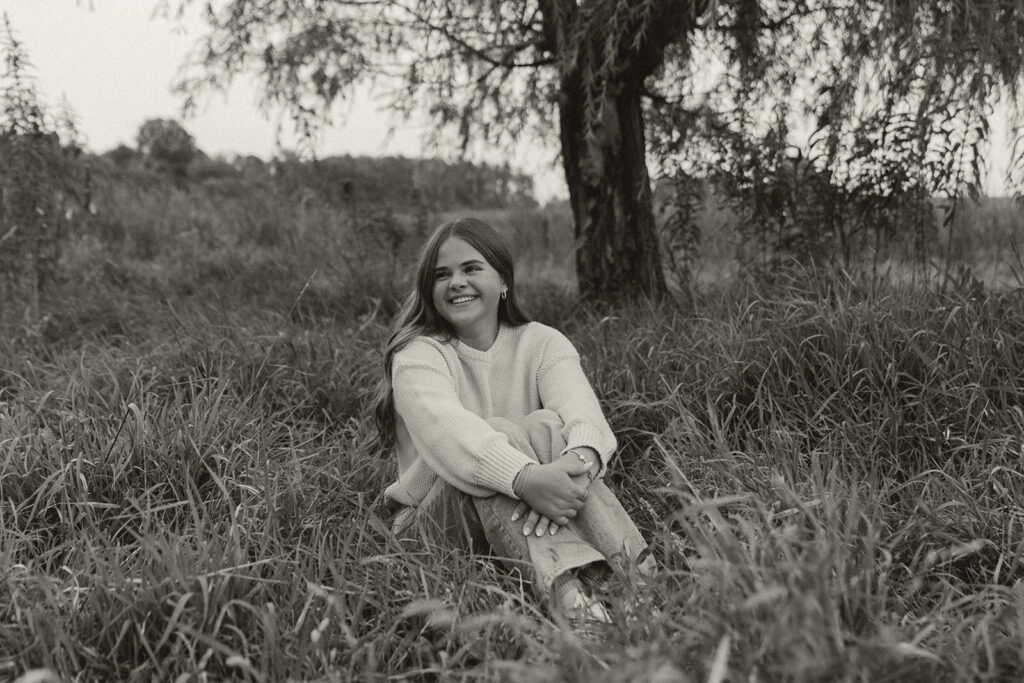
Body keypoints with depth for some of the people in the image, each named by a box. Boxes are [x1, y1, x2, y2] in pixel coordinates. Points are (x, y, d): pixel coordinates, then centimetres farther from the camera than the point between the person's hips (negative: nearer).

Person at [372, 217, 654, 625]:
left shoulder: (541, 343, 4)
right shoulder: (417, 355, -5)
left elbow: (581, 408, -18)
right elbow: (445, 428, -28)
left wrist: (579, 459, -43)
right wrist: (526, 477, -46)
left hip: (533, 515, 2)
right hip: (432, 527, -2)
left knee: (545, 425, -23)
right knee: (502, 432, -27)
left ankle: (638, 574, -40)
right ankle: (564, 589, -50)